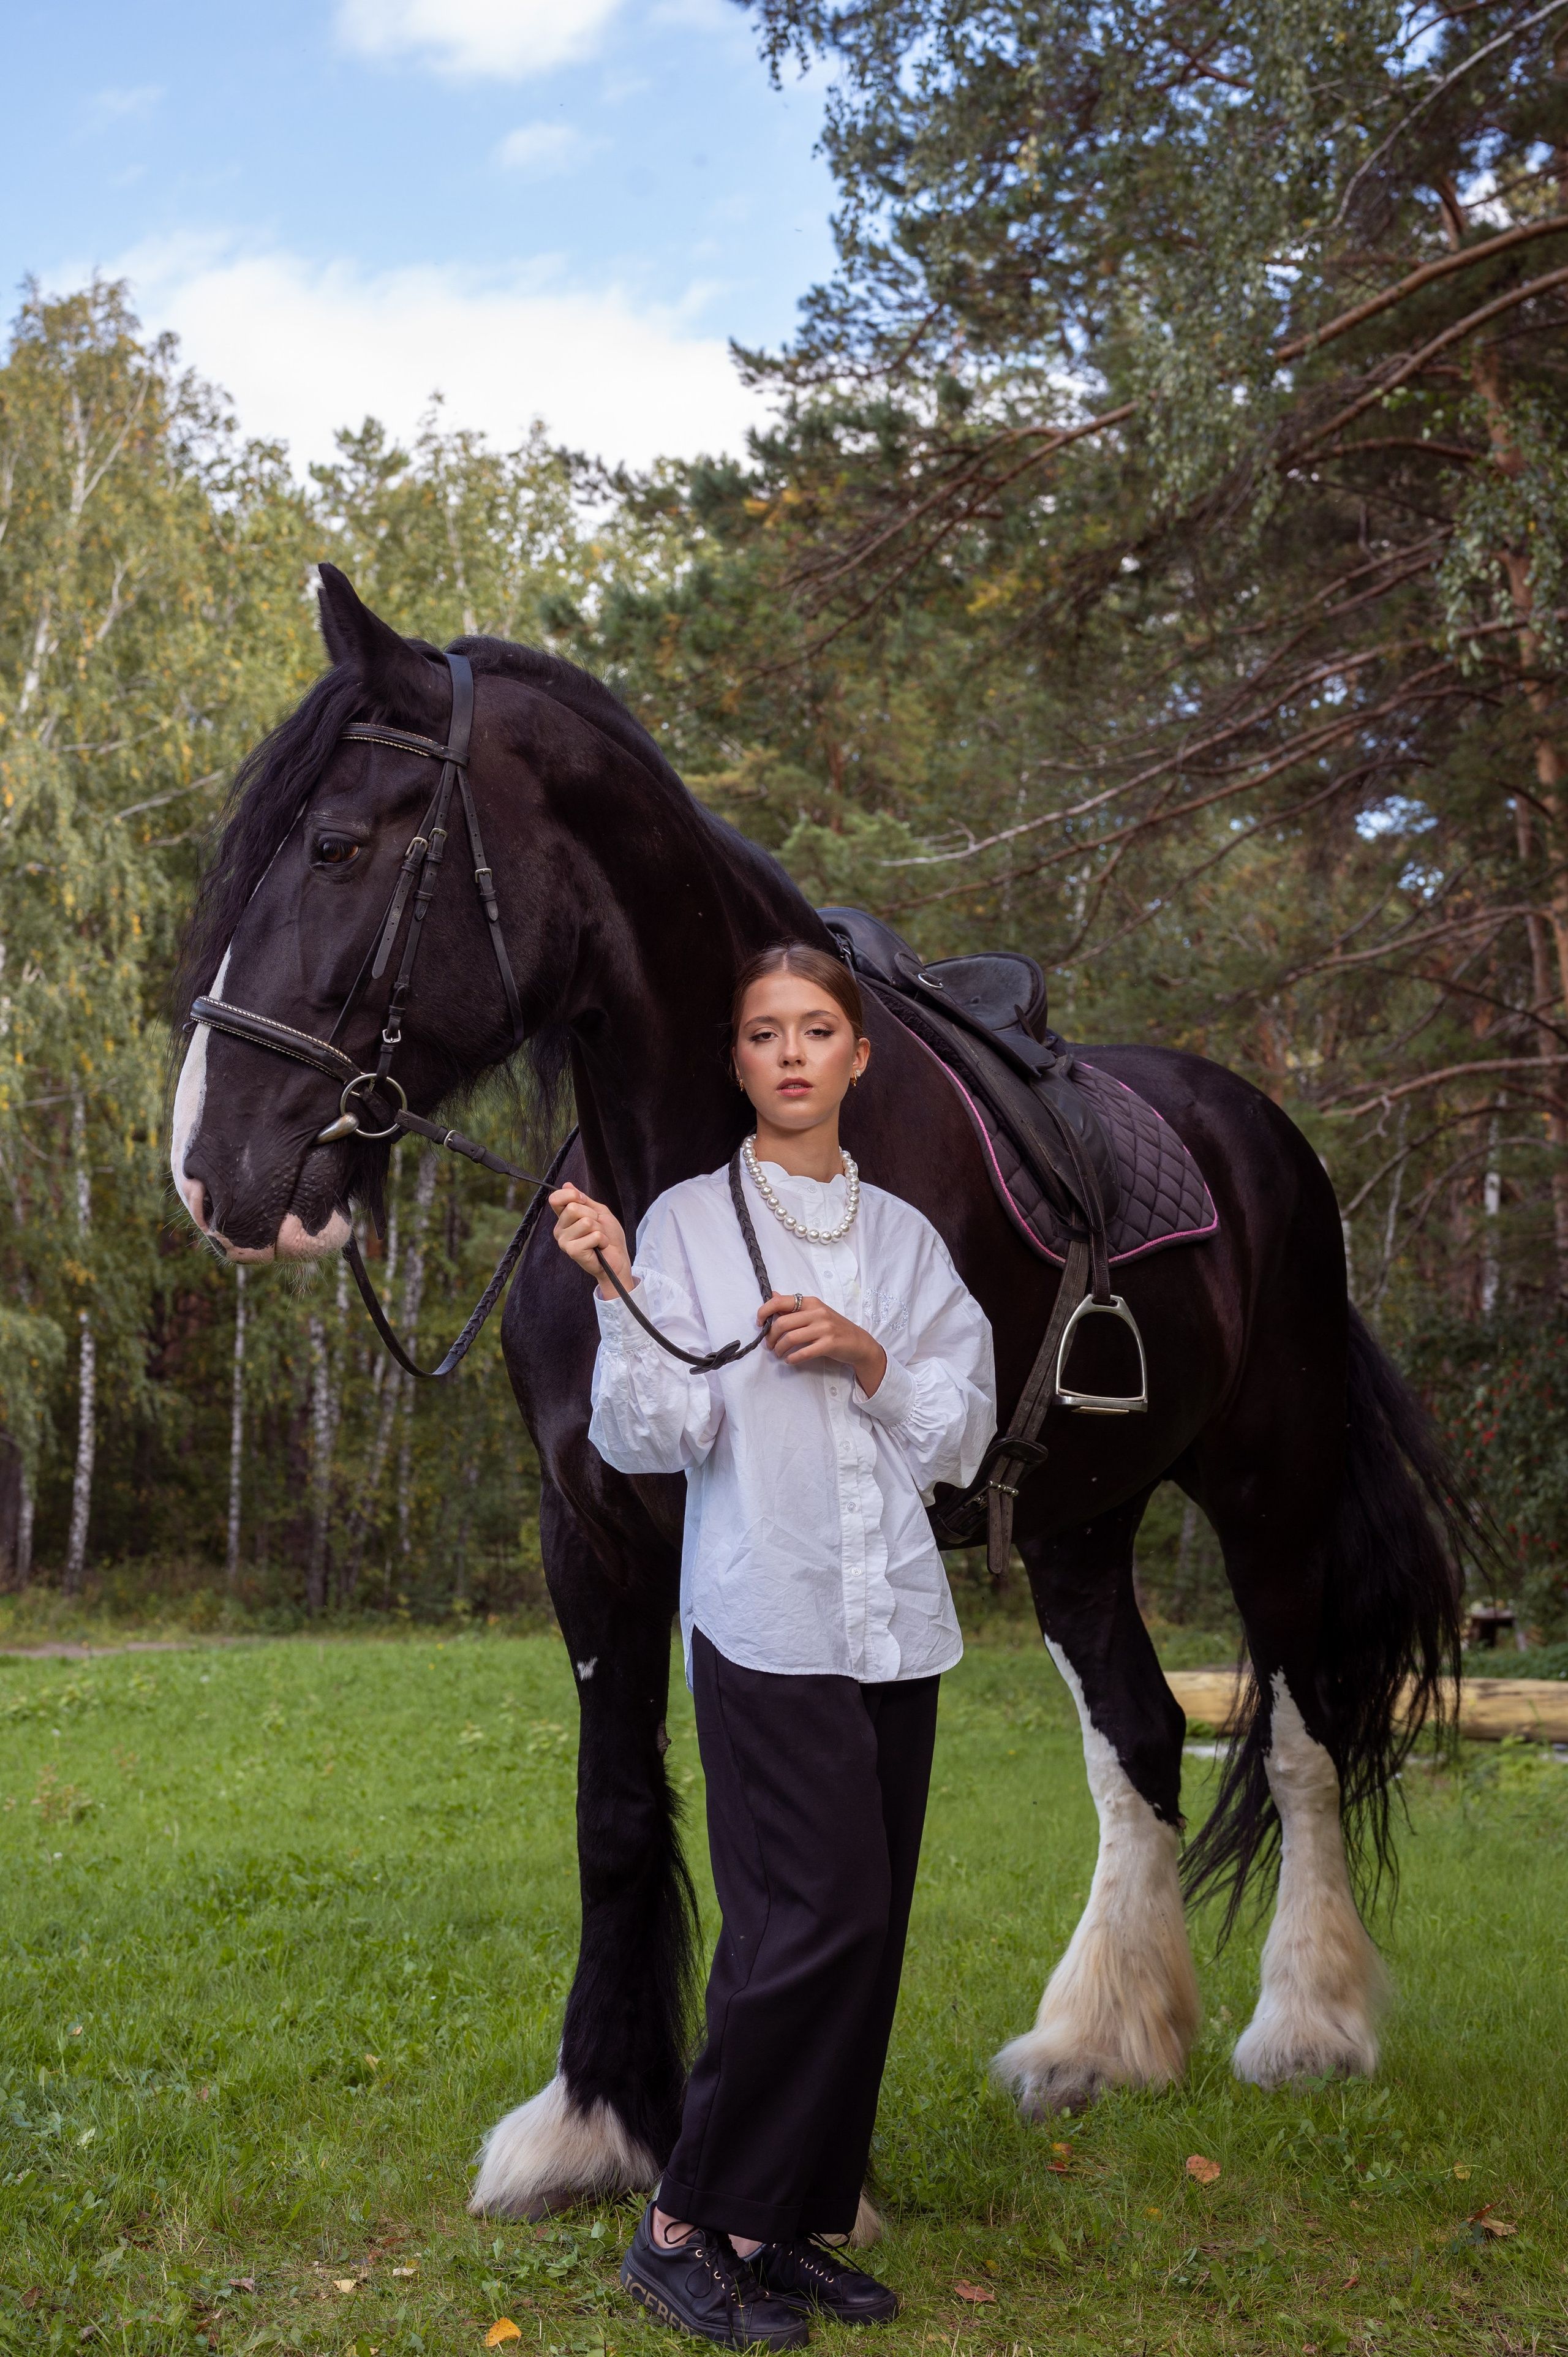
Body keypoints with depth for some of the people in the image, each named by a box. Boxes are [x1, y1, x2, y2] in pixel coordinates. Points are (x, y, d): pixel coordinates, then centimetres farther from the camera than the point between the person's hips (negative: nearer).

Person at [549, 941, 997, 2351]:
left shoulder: (906, 1236, 12)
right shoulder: (689, 1221, 0)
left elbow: (963, 1439, 9)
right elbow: (654, 1439, -9)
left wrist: (870, 1359, -7)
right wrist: (617, 1294, -22)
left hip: (897, 1624, 5)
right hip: (769, 1620, -5)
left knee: (867, 1931, 6)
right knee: (822, 1916, -12)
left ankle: (782, 2228, 17)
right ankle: (681, 2231, 1)